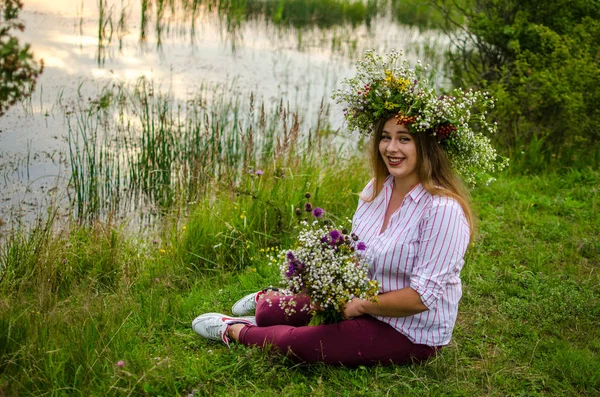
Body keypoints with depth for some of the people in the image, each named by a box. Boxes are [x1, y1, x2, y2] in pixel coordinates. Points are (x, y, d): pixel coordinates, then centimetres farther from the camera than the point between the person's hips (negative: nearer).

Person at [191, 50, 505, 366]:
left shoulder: (442, 209, -26)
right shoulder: (377, 187, -1)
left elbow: (421, 296, -26)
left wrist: (361, 305, -18)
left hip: (411, 333, -7)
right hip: (365, 305, 7)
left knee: (298, 343, -18)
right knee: (269, 313, 4)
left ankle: (237, 331, 11)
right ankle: (271, 300, 40)